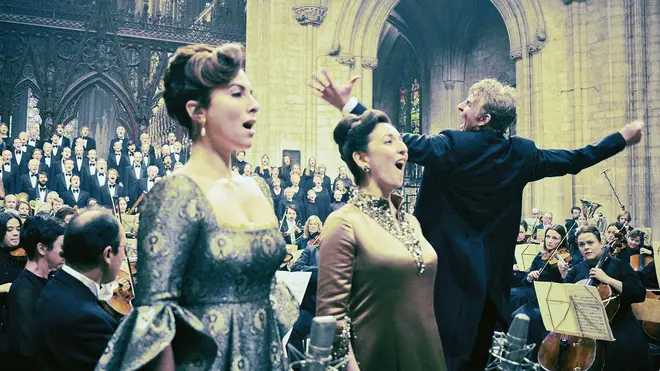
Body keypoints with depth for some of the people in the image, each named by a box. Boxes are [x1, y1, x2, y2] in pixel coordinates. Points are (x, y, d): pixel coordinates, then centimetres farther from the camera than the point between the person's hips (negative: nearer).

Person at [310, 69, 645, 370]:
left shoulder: (452, 147, -15)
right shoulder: (521, 155, 2)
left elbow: (403, 142, -25)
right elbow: (574, 160, 13)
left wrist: (347, 104, -25)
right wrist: (624, 137, 28)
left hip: (450, 271, -6)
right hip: (491, 274, 6)